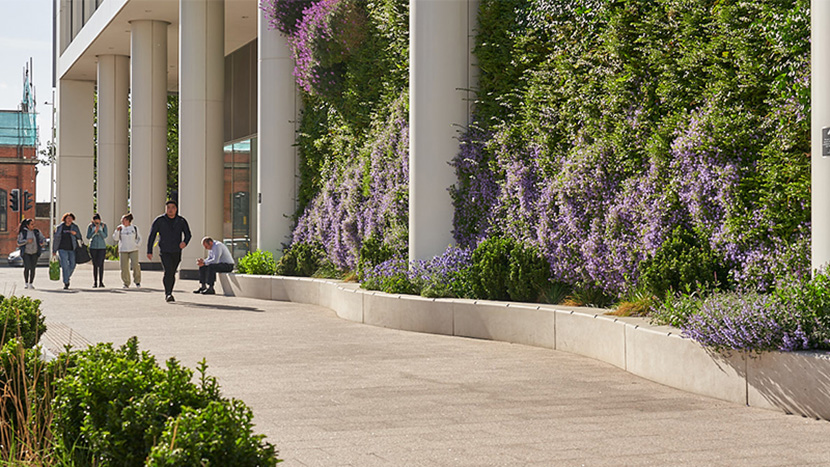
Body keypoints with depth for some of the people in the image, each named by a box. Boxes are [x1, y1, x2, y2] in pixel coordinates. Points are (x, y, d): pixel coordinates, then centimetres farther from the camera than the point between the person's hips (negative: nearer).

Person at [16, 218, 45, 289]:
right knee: (27, 267, -15)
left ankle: (31, 284, 9)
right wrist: (27, 241, -21)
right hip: (26, 252, -2)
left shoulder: (37, 232, 5)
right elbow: (19, 243, -6)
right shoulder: (23, 232, -3)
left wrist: (42, 242, -16)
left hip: (34, 252, 2)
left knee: (33, 268, -2)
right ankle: (26, 283, -2)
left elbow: (43, 239, 7)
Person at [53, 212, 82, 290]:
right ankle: (66, 283, -8)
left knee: (72, 265, 1)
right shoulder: (60, 227, 5)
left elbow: (79, 237, 12)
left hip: (72, 249, 2)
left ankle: (67, 277, 29)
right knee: (65, 265, -11)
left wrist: (75, 234, -11)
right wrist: (54, 250, 7)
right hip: (62, 249, -2)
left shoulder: (75, 227, 8)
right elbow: (55, 239, 9)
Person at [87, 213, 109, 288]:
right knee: (95, 264, 1)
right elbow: (88, 236, -3)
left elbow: (105, 236, -7)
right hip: (93, 247, 1)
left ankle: (101, 282, -1)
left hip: (102, 247, -1)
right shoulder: (90, 226, -1)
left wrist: (99, 230, -22)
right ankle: (95, 282, 6)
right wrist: (94, 231, -19)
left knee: (100, 264, -9)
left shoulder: (104, 225, -2)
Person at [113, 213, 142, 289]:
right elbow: (115, 238, 1)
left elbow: (139, 238, 17)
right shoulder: (120, 228, 5)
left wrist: (137, 245, 0)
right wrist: (117, 231, -13)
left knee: (135, 265, -15)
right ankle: (126, 284, 7)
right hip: (123, 251, 1)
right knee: (124, 267, -4)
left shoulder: (135, 228, 7)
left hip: (133, 250, -1)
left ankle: (137, 281, 3)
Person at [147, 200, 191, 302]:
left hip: (176, 252, 3)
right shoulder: (159, 221, -5)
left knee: (172, 274, 12)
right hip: (165, 251, -3)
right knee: (168, 271, -21)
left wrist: (185, 242, -22)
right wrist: (149, 251, -5)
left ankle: (168, 294, 28)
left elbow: (188, 234, 1)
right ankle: (168, 294, -22)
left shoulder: (181, 221, 1)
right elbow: (152, 235, -2)